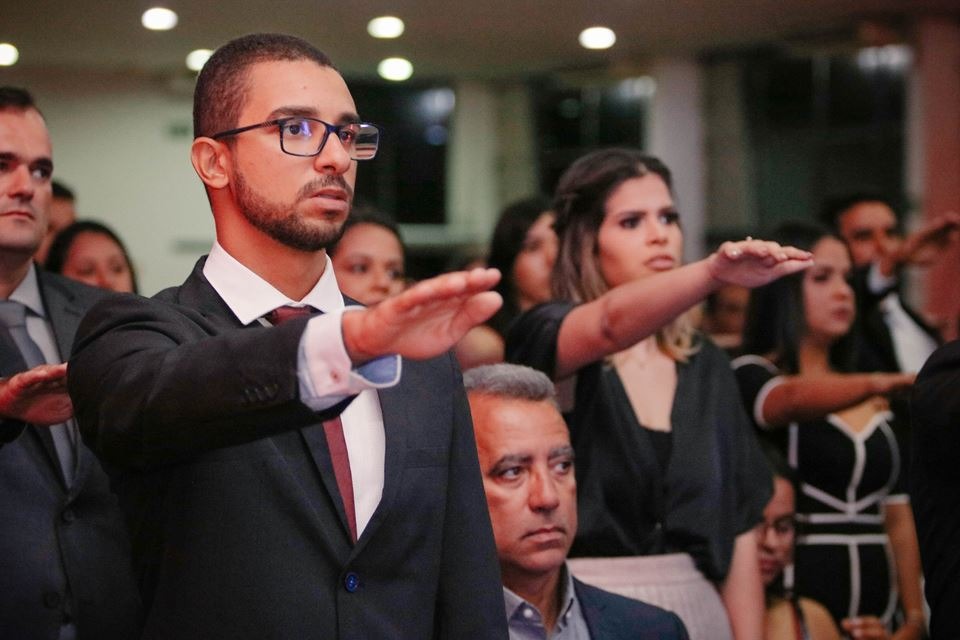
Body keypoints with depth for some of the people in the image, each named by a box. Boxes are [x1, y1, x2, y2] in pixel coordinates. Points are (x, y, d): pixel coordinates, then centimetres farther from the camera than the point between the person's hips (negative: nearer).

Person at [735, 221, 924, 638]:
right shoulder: (750, 377, -2)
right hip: (797, 602, -5)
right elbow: (792, 399, -25)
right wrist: (877, 384, -43)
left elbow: (899, 518, 13)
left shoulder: (874, 404, 15)